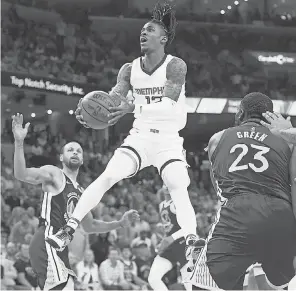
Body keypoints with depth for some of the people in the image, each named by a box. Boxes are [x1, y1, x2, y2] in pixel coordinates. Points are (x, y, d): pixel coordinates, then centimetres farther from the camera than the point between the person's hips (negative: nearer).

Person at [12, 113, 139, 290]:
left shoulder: (80, 192, 25)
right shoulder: (54, 174, 2)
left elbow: (89, 226, 35)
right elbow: (22, 175, -17)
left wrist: (120, 223, 27)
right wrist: (19, 143, -30)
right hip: (46, 243, -9)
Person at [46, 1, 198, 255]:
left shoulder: (175, 66, -12)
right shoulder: (130, 69, 3)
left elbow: (168, 103, -27)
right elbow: (113, 98, -7)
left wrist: (131, 108, -44)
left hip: (169, 141, -3)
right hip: (140, 137, 3)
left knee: (179, 190, -24)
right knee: (106, 178, -15)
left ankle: (192, 240, -29)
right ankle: (69, 230, -18)